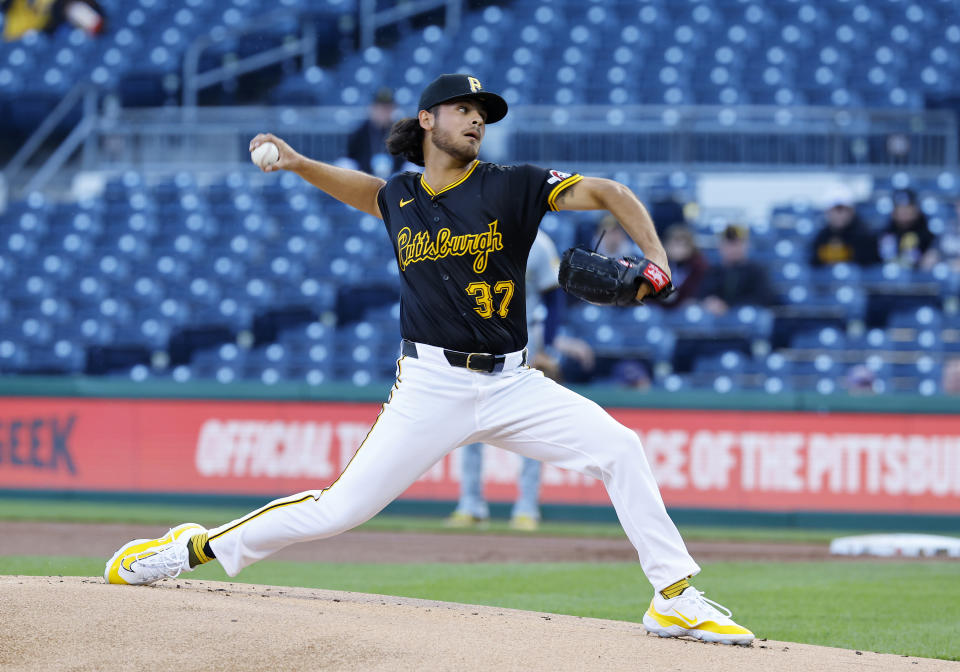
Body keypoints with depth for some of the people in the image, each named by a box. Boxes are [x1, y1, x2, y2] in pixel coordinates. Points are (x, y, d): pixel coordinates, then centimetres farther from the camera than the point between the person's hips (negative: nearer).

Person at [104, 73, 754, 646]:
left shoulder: (510, 187, 0)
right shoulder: (400, 197, 8)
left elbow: (607, 192, -5)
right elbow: (364, 189, 32)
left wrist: (656, 257, -19)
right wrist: (300, 164, 18)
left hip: (511, 384, 1)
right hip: (431, 386, 0)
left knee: (619, 448, -16)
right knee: (341, 509, -7)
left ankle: (676, 597, -8)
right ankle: (197, 548, 8)